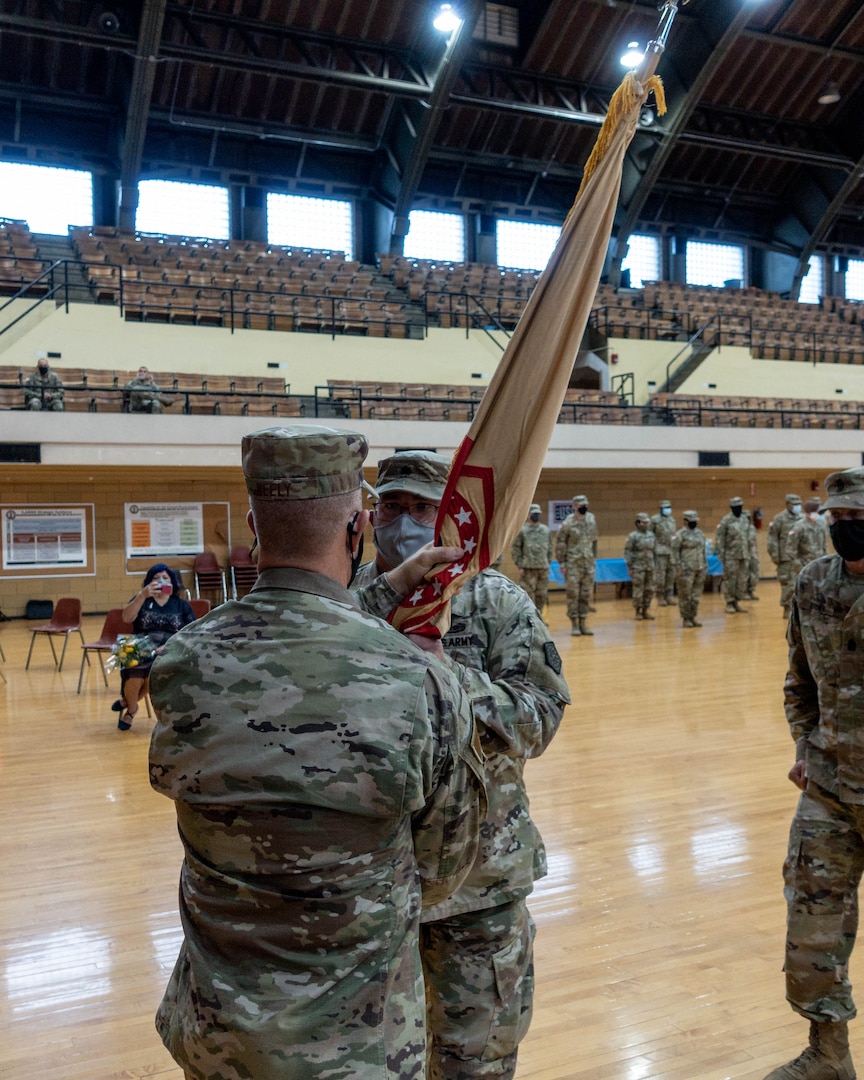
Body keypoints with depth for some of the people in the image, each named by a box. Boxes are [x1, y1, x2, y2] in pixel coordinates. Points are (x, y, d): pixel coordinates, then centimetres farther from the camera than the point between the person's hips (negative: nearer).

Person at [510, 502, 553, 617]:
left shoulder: (546, 530, 12)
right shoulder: (522, 530, -3)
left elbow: (550, 548, 17)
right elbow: (515, 549, -4)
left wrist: (548, 564, 11)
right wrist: (519, 566, -8)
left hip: (543, 569, 5)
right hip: (528, 569, -5)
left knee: (542, 596, 7)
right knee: (529, 596, -5)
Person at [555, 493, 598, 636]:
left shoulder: (592, 519, 6)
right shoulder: (568, 523, -9)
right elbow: (560, 543, -6)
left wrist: (594, 557, 14)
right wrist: (562, 563, -8)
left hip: (589, 564, 5)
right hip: (573, 564, -5)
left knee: (586, 595, 7)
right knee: (573, 594, -1)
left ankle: (582, 623, 15)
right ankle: (574, 624, 7)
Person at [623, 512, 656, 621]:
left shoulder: (651, 535, 8)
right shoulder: (633, 536, -8)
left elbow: (654, 549, 15)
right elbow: (627, 552, -8)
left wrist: (654, 564, 12)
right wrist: (629, 567, -10)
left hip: (650, 567, 5)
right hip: (637, 567, -5)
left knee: (649, 590, 6)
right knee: (638, 590, -1)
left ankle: (645, 611, 17)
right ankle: (638, 612, 10)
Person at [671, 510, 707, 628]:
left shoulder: (700, 533, 13)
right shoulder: (680, 534, -9)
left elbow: (703, 550, 19)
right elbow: (675, 552, -11)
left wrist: (705, 565, 16)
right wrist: (678, 568, -15)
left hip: (700, 569, 6)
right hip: (686, 569, -6)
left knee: (696, 594, 8)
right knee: (685, 595, -1)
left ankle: (693, 617, 18)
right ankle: (686, 618, 8)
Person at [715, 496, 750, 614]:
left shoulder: (745, 520, 12)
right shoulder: (726, 520, -7)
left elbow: (748, 538, 18)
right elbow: (719, 538, -9)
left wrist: (749, 553, 15)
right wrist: (721, 554, -13)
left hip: (744, 556, 6)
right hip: (731, 556, -6)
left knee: (742, 580, 7)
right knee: (730, 580, -2)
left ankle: (737, 602, 16)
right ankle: (729, 603, 5)